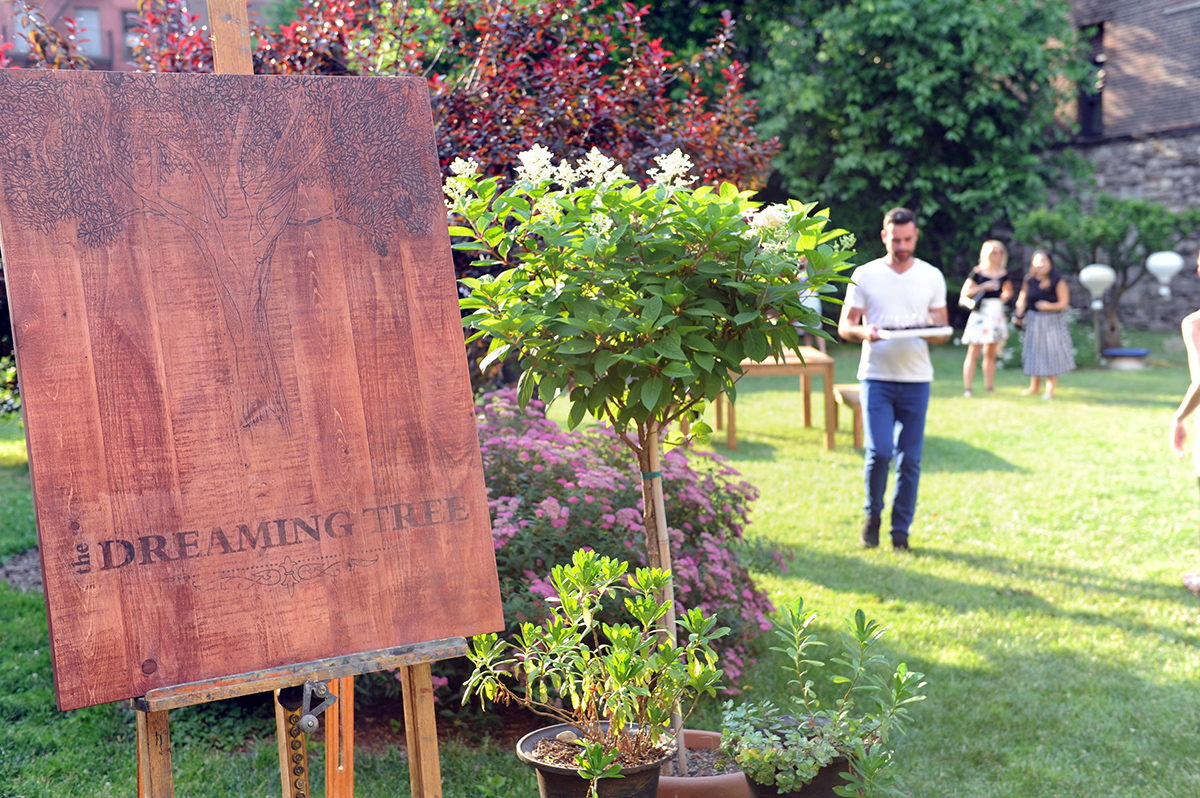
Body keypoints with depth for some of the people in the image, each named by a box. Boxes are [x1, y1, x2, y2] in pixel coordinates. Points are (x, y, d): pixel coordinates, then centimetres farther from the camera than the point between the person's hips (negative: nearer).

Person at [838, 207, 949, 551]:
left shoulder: (932, 277, 8)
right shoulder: (865, 275, 4)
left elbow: (943, 330, 10)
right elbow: (845, 326, 4)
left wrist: (931, 331, -14)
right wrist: (864, 332, -18)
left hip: (916, 380, 2)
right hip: (876, 377, -2)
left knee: (909, 458, 2)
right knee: (878, 452, -12)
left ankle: (901, 529, 15)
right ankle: (872, 514, 14)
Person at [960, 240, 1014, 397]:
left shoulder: (1004, 274, 10)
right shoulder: (978, 272, -4)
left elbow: (1008, 291, 25)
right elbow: (965, 293, -6)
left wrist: (1002, 300, 7)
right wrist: (984, 287, -14)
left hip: (997, 314, 5)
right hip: (980, 314, -5)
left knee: (991, 354, 10)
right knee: (973, 353, -6)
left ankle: (990, 388, 16)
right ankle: (967, 389, -4)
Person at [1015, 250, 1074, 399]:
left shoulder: (1058, 282, -12)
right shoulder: (1029, 281, -2)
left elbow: (1064, 303, -11)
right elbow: (1022, 300, 5)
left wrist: (1050, 306, -27)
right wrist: (1019, 315, -11)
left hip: (1053, 322, -3)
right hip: (1033, 321, 3)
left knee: (1051, 353, 1)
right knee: (1034, 352, 12)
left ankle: (1050, 389, 11)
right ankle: (1035, 386, 27)